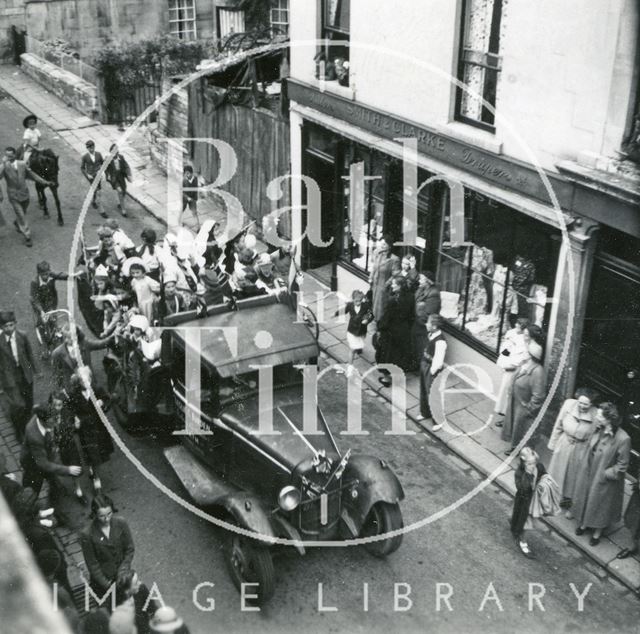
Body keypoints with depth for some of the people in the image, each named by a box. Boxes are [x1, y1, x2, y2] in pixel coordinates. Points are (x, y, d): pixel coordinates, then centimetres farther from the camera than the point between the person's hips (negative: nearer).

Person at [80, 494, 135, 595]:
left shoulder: (121, 524, -16)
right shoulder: (87, 535, -22)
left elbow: (130, 550, -6)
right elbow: (92, 564, -14)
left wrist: (122, 572, -14)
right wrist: (106, 584, -14)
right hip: (102, 578, -2)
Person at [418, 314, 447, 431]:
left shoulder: (440, 341, -30)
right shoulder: (430, 334, -3)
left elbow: (438, 362, -27)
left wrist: (432, 372, -17)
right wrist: (423, 364, 10)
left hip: (432, 369, -9)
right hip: (424, 364, 9)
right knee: (423, 391, 24)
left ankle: (439, 421, 23)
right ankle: (425, 413, 47)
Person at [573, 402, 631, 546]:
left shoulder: (623, 439, -30)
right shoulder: (599, 430, -12)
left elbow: (622, 465, -20)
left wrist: (605, 474, -18)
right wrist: (585, 467, 4)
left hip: (604, 480, -5)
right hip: (588, 473, 5)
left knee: (600, 504, 17)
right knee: (584, 498, 23)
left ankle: (598, 532, 41)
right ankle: (584, 523, 49)